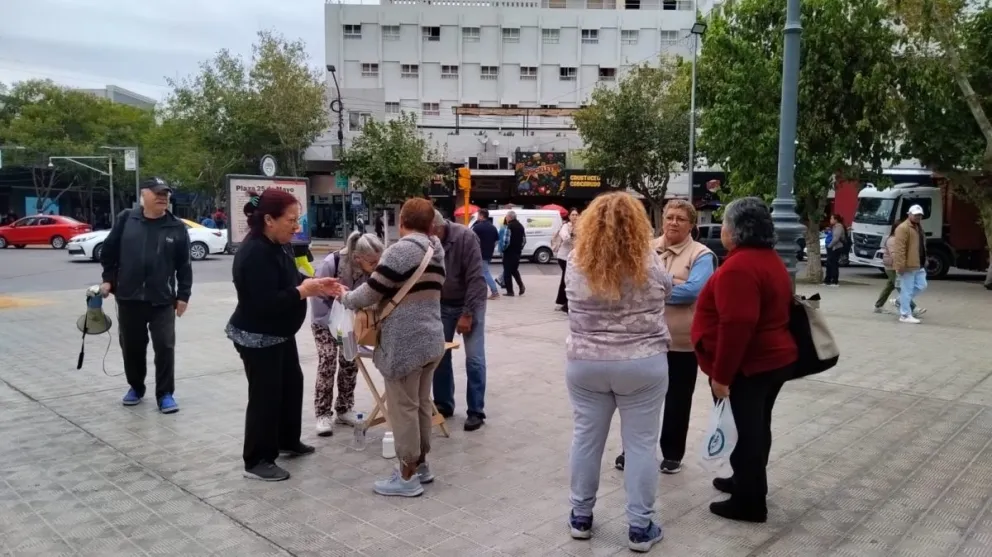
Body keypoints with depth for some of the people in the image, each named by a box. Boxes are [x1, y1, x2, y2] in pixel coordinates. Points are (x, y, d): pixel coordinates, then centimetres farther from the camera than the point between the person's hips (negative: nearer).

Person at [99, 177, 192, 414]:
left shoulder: (176, 227, -1)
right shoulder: (126, 219, 0)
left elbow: (184, 265, 1)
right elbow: (109, 251, 8)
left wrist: (183, 295, -1)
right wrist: (108, 279, 3)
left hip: (162, 299, -1)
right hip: (128, 298, 2)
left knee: (165, 346, -2)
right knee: (131, 346, 13)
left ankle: (165, 394, 8)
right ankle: (136, 387, 32)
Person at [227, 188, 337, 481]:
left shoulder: (279, 245, 3)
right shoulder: (255, 253, -27)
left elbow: (290, 279, 14)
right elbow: (265, 302, -32)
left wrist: (314, 283, -3)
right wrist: (303, 291, -29)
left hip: (280, 333, 10)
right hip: (257, 338, -10)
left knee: (292, 383, 20)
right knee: (265, 395, -2)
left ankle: (288, 441, 37)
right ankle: (257, 462, 12)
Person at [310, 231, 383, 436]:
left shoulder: (373, 269, -26)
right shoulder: (330, 264, -35)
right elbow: (317, 297, -25)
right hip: (325, 319, -4)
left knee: (350, 362, 4)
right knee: (327, 362, -10)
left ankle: (344, 410, 18)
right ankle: (323, 415, -1)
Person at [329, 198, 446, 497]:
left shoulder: (400, 250, -15)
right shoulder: (437, 252, 10)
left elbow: (371, 293, -12)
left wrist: (344, 296, 8)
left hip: (405, 343, -8)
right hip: (431, 340, 9)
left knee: (403, 408, 1)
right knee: (422, 404, 17)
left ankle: (408, 477, 10)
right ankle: (421, 465, 29)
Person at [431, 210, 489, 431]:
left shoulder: (465, 237, -23)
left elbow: (475, 278, -21)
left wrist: (467, 314, -20)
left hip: (470, 303, -3)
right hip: (441, 304, 4)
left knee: (474, 358, -5)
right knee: (440, 355, 5)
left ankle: (476, 411, 5)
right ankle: (443, 404, 21)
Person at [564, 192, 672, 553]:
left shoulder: (575, 263, -5)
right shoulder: (649, 263, -9)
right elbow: (666, 289, 10)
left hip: (584, 363, 2)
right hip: (643, 365, -2)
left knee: (586, 438, 13)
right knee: (640, 443, 7)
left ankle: (580, 517, 25)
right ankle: (639, 527, 15)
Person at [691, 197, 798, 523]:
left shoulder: (739, 266, -22)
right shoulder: (771, 259, 10)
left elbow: (736, 326, -28)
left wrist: (721, 374, -22)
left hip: (747, 367, -10)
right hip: (774, 359, 10)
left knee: (742, 432, 3)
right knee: (756, 428, 21)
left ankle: (749, 503, 15)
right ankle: (747, 482, 38)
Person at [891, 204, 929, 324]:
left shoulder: (918, 227, 18)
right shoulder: (903, 228, -15)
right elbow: (899, 248, -21)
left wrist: (924, 261, 26)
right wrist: (900, 265, -25)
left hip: (918, 265, 10)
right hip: (908, 266, -10)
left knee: (921, 286, 14)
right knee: (907, 290, -5)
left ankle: (900, 301, 26)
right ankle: (905, 315, 1)